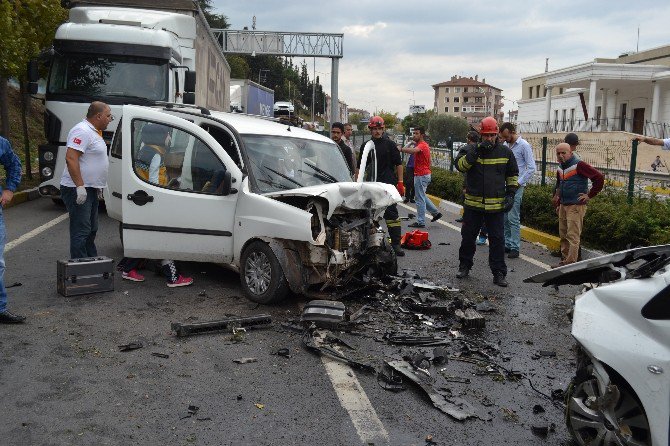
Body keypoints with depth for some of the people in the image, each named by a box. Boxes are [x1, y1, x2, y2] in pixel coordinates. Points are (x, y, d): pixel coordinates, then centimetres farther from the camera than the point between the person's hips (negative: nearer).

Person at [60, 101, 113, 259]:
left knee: (91, 229, 18)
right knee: (81, 231, -9)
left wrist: (97, 186, 25)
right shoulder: (82, 131, -17)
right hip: (78, 190, -11)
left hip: (90, 189, 11)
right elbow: (71, 158, -25)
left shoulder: (93, 132, 16)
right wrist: (80, 186, -27)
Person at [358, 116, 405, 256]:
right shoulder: (365, 146, 11)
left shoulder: (390, 144, 4)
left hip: (388, 186, -3)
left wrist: (400, 183, -2)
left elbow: (398, 164, 5)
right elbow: (359, 167, 15)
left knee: (392, 214, -6)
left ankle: (396, 244, -4)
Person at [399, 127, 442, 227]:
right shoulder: (422, 145, 18)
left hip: (421, 175, -10)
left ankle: (420, 222, 0)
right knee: (422, 196, 21)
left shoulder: (422, 145, -17)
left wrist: (400, 149, -45)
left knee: (420, 199, -5)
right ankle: (436, 212, 27)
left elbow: (413, 150, -40)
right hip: (423, 174, 10)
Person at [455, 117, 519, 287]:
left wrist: (510, 194, 4)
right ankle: (464, 266, 30)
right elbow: (460, 165, -18)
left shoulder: (505, 152, 4)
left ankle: (499, 273, 10)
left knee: (497, 239, 2)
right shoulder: (470, 150, 0)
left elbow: (513, 175, 13)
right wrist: (476, 151, -25)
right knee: (468, 236, 12)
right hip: (473, 203, 0)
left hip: (496, 205, 0)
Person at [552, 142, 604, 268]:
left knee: (573, 236, -10)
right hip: (563, 206, 9)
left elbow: (599, 178, -19)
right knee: (563, 236, 11)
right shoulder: (560, 168, 13)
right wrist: (558, 203, 25)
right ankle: (564, 260, 18)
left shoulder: (579, 165, -14)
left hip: (576, 206, -9)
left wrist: (589, 195, -15)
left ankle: (571, 263, -10)